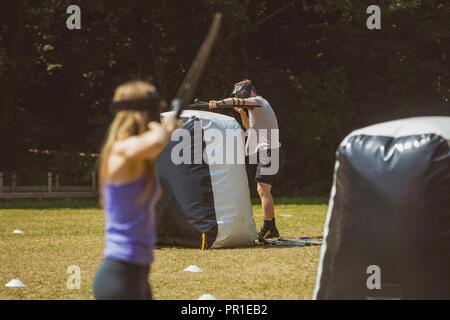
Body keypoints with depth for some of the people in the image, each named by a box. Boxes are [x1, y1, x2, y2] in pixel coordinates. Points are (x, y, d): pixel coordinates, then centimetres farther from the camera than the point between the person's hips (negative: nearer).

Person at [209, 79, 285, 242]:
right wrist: (243, 114, 11)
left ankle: (267, 230, -19)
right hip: (266, 152, 11)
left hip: (269, 151, -11)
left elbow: (239, 101, -26)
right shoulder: (256, 107, 23)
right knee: (263, 190, 13)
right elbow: (250, 128, 30)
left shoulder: (258, 101, -7)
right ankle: (272, 229, 17)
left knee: (263, 190, -15)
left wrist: (219, 102, -41)